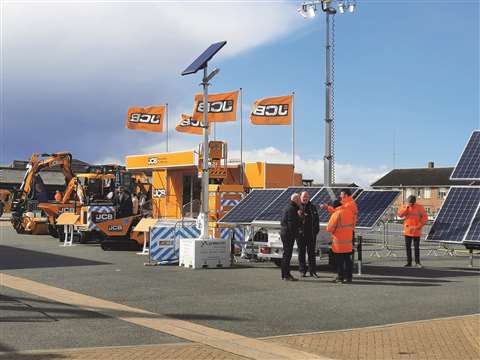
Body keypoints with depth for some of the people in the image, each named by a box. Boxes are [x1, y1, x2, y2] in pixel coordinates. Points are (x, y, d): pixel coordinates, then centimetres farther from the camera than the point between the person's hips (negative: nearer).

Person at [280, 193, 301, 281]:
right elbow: (292, 224, -21)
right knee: (287, 254, -7)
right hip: (289, 234, -11)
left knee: (286, 254, 15)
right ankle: (286, 275, -6)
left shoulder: (287, 208, 17)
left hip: (284, 233, 11)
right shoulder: (292, 209, -15)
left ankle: (285, 274, 21)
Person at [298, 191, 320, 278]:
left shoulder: (312, 207, 9)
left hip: (311, 234, 2)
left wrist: (316, 230, 2)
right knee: (301, 253, 4)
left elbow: (316, 220, 11)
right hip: (300, 234, -2)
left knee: (311, 253, 6)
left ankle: (312, 271, 11)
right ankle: (302, 271, 11)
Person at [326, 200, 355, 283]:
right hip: (348, 242, 5)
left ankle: (340, 277, 8)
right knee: (348, 259, 11)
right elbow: (353, 226, 15)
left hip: (339, 242, -5)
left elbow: (329, 228, -14)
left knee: (339, 260, 4)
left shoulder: (336, 214, -15)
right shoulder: (350, 212, 4)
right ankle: (348, 277, 12)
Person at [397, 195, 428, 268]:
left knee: (416, 247, 2)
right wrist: (406, 208, -19)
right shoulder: (405, 207, 2)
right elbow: (400, 214, -11)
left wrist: (419, 226, -10)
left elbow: (425, 218, -3)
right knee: (408, 247, 4)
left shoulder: (420, 207, -5)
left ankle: (417, 262, 13)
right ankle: (409, 262, 12)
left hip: (416, 232, -2)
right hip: (407, 231, 2)